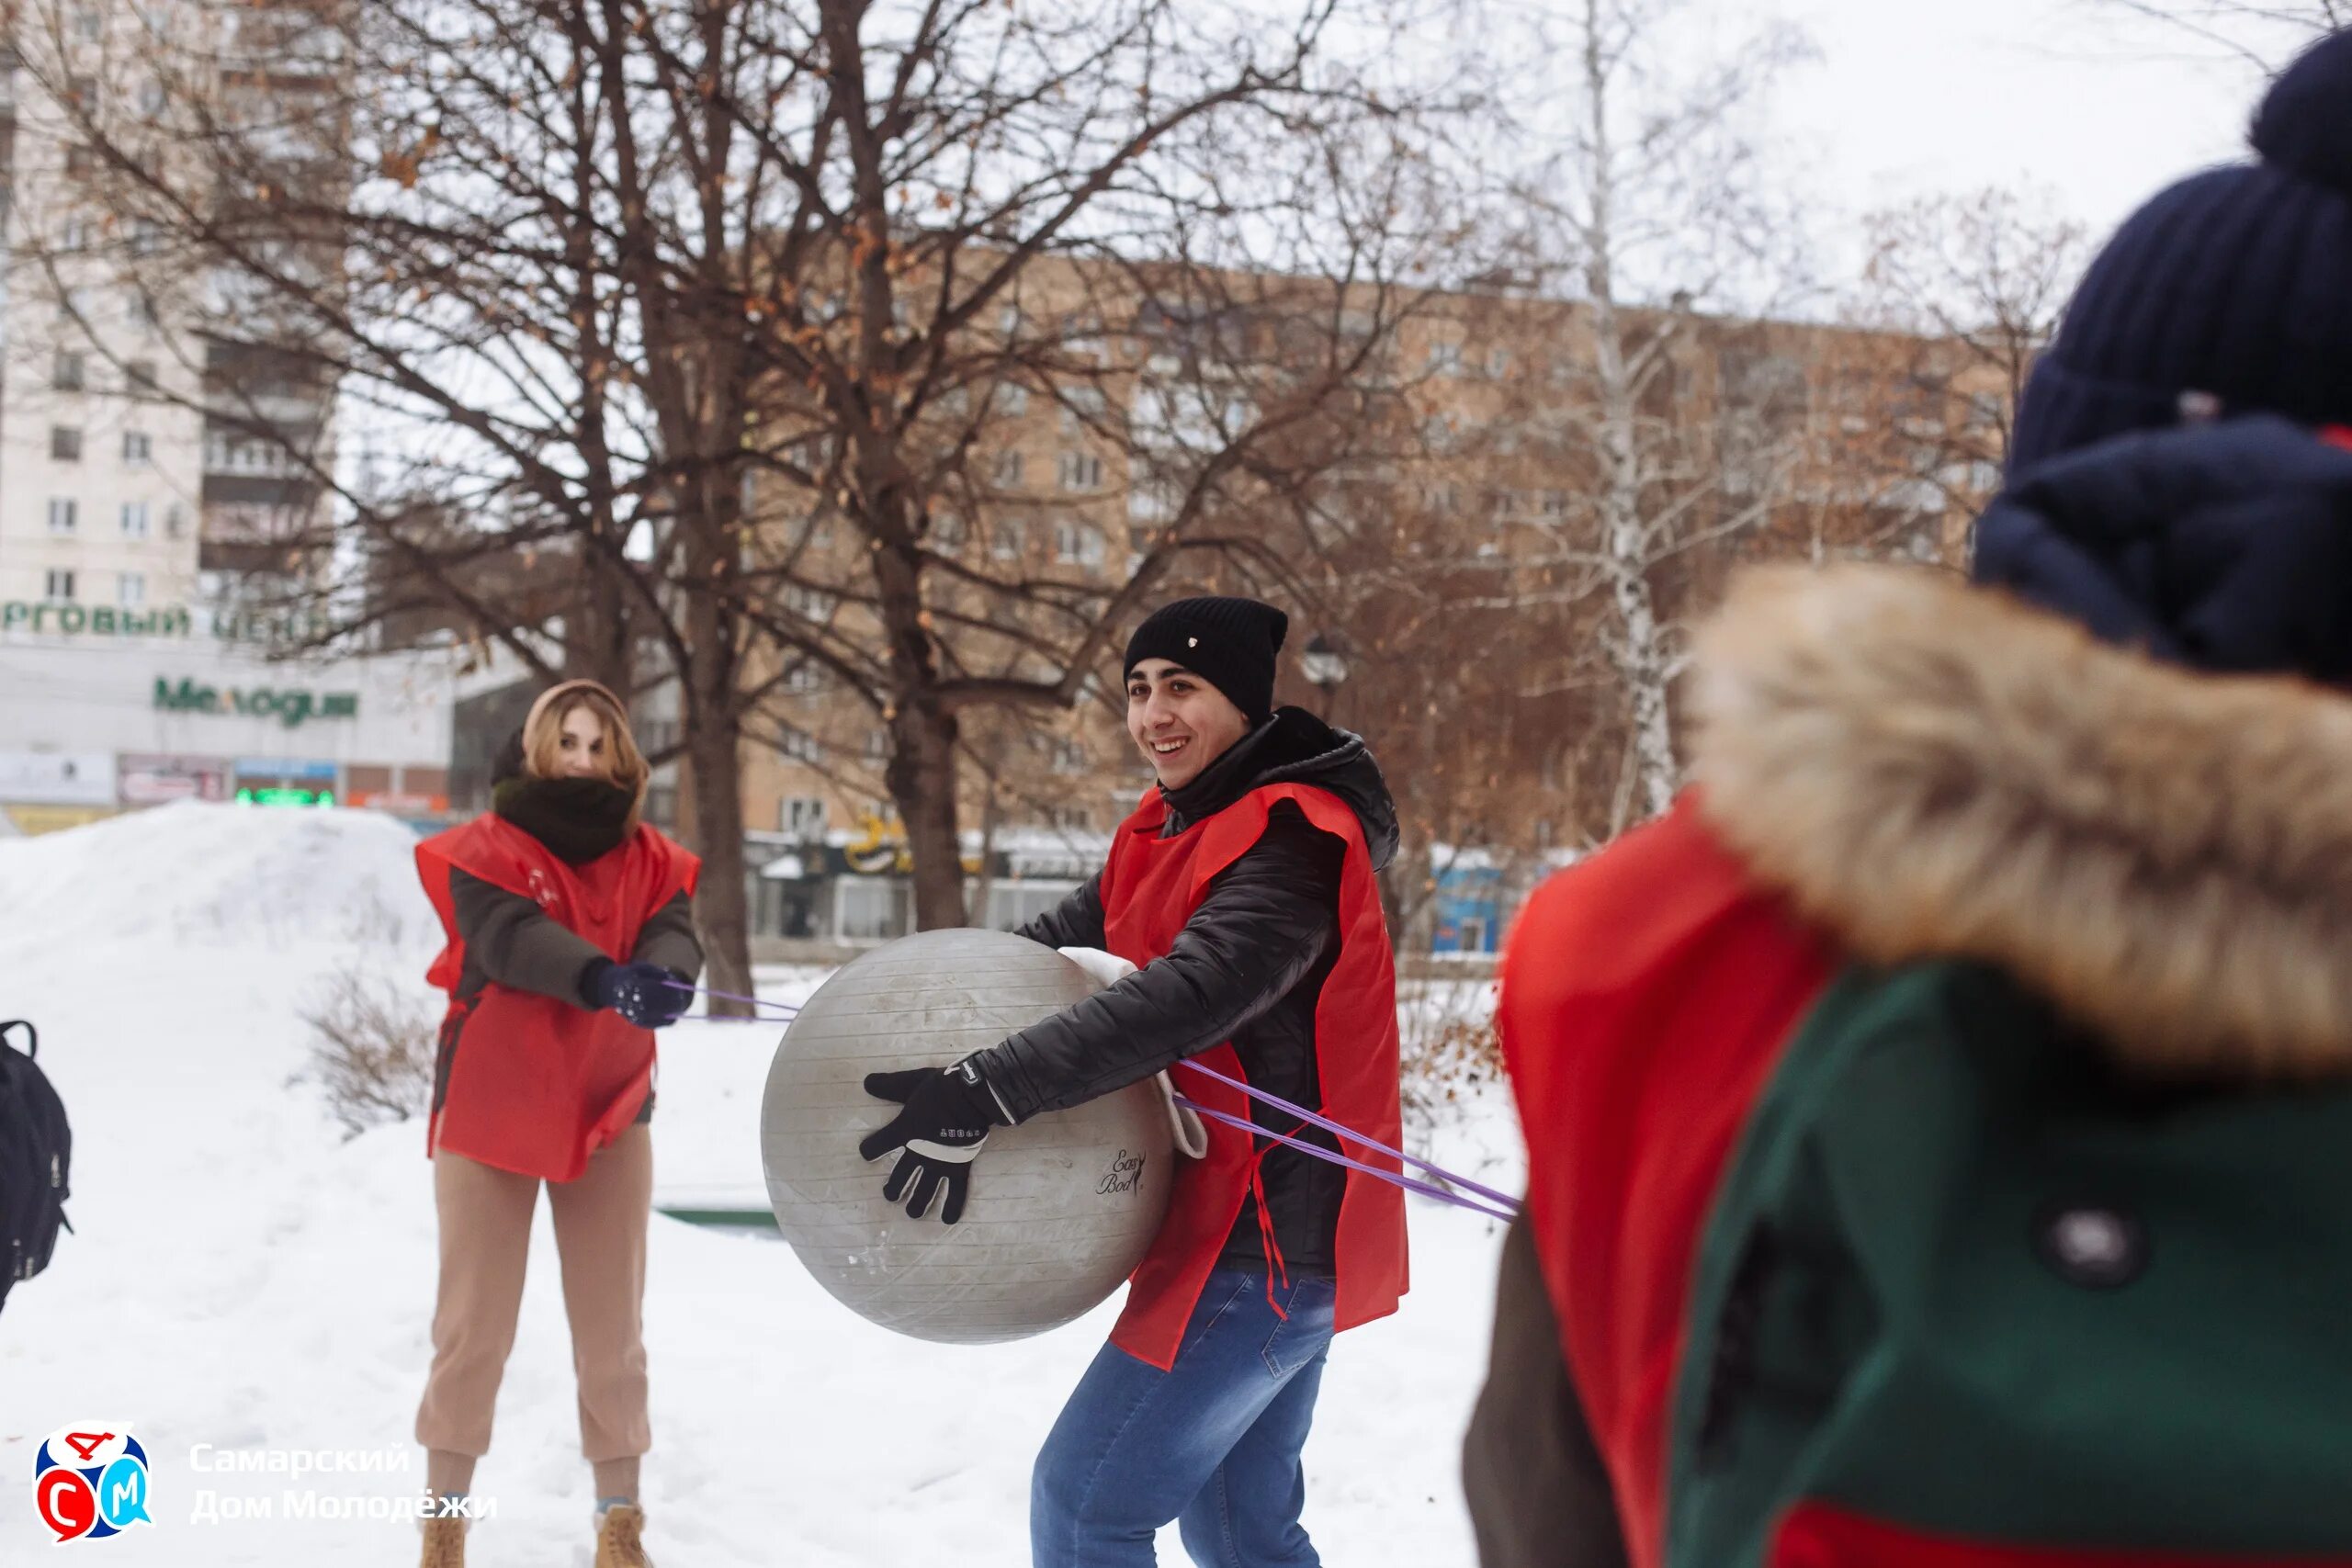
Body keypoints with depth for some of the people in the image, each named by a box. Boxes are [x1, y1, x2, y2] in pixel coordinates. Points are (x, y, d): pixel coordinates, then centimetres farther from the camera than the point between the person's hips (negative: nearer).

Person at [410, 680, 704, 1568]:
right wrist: (606, 980, -41)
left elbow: (673, 934, -12)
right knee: (473, 1328, 1)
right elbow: (510, 937, -24)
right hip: (491, 1110, -3)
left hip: (608, 1113, 3)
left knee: (613, 1332, 7)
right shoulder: (486, 849, -6)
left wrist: (666, 981, -37)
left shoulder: (649, 860, 5)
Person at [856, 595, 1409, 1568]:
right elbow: (1071, 933, 12)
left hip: (1264, 1244, -10)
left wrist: (986, 1093, -40)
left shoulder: (1288, 842, -20)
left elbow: (1186, 997, -33)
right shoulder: (1171, 833, 12)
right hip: (1270, 1237, 10)